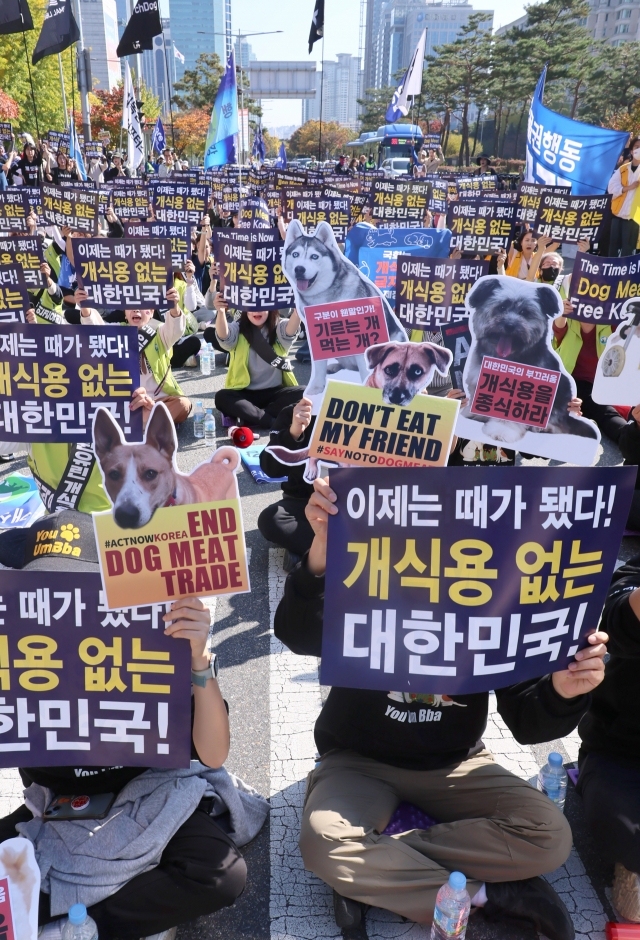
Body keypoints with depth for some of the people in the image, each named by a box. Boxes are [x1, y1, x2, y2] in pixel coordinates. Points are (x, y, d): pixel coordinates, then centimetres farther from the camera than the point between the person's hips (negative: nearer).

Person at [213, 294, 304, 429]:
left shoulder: (278, 328, 2)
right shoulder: (238, 329, 1)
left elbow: (290, 330, -23)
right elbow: (223, 337, -23)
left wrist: (298, 309, -46)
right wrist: (221, 312, -45)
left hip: (274, 392, 1)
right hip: (246, 394, -1)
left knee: (303, 394, -26)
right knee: (222, 397, -30)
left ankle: (250, 416, -26)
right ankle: (272, 421, -31)